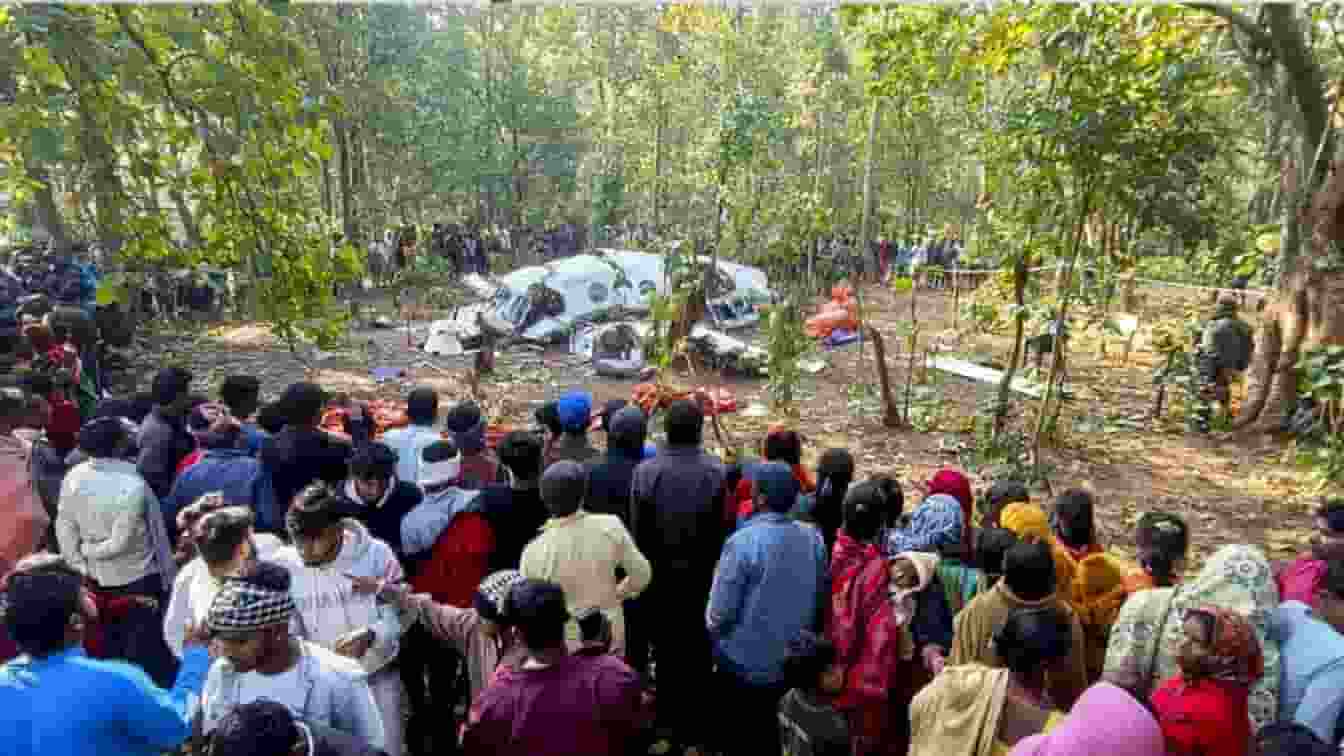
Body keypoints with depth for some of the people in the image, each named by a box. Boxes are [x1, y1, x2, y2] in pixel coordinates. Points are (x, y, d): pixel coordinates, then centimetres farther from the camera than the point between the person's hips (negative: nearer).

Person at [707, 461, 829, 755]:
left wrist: (713, 628, 3)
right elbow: (821, 601, 5)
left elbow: (720, 612, -19)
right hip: (794, 666, 4)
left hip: (744, 665, -4)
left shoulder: (742, 542, -24)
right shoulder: (814, 540, -8)